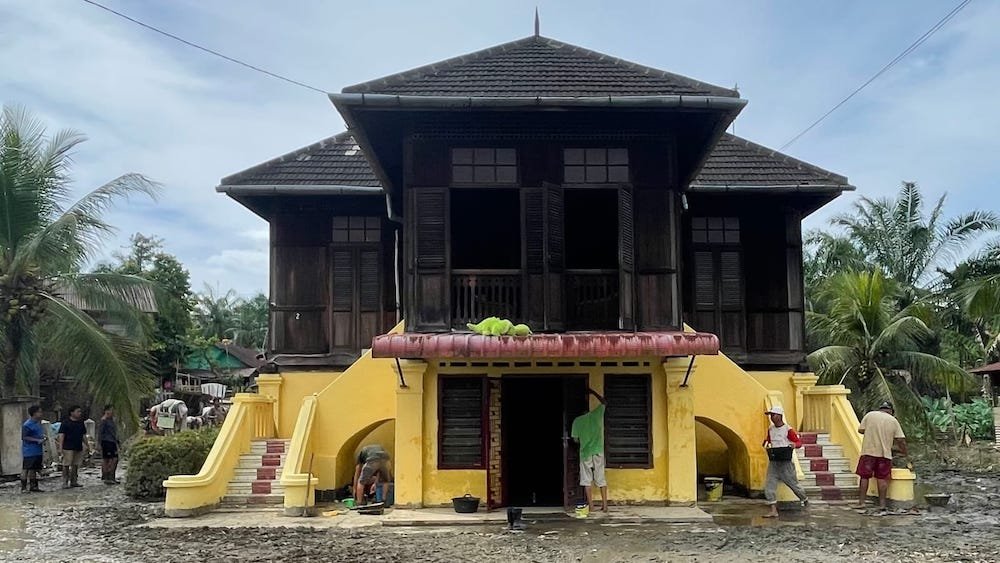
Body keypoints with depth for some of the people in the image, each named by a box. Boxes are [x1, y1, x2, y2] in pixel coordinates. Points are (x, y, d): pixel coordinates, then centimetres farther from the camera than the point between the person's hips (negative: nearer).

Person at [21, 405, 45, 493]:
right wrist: (37, 440, -19)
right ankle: (23, 487, 1)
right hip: (29, 452, -8)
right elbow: (24, 437, -17)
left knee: (34, 469, 12)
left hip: (37, 451, 8)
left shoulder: (38, 423, 12)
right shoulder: (27, 425, -14)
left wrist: (43, 438, 4)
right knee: (26, 469, -3)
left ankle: (34, 486, 18)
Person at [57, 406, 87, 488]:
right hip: (68, 448, -6)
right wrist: (60, 447, -14)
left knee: (76, 465, 9)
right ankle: (65, 482, -2)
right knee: (66, 465, -5)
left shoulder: (81, 423, 14)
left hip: (79, 448, 6)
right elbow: (61, 435, -7)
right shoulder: (65, 423, -4)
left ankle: (74, 481, 17)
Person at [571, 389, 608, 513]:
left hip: (585, 453, -1)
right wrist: (593, 392, 27)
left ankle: (591, 506, 1)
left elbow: (575, 440, 3)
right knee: (601, 479, 7)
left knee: (587, 480, 4)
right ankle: (605, 505, 4)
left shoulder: (577, 421, -2)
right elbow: (604, 403, 19)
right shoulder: (597, 414, 0)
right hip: (598, 452, 1)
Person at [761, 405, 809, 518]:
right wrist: (766, 442, 4)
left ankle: (805, 499, 39)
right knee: (769, 485, -5)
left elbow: (799, 442, -6)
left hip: (785, 462, -5)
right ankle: (773, 511, -4)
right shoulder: (770, 429, 9)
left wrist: (794, 444, -28)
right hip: (773, 462, 5)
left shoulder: (788, 429, -10)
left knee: (793, 483, 9)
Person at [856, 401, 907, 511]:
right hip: (884, 453, 1)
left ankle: (861, 501, 6)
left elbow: (861, 430, 0)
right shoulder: (893, 421, 6)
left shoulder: (870, 415, 4)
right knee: (882, 478, 6)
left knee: (864, 476, 6)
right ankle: (882, 503, 7)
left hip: (868, 451, -1)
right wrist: (904, 452, 15)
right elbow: (901, 440, 3)